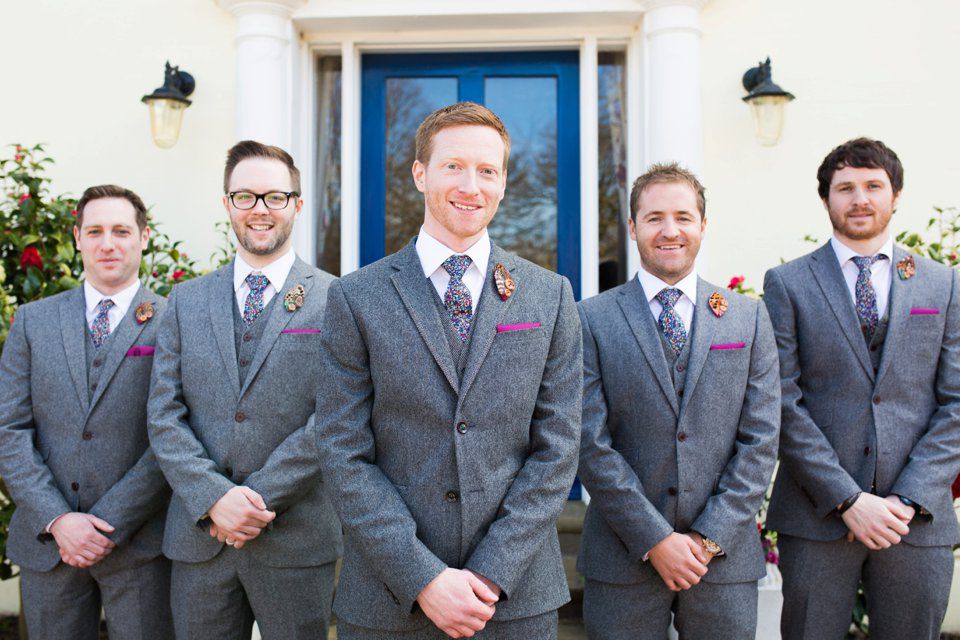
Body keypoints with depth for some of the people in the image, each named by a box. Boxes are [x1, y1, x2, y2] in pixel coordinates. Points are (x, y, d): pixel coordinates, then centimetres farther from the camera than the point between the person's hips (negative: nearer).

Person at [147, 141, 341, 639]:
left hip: (297, 538, -3)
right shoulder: (186, 301, 8)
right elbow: (164, 416, 3)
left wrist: (259, 499, -14)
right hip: (199, 537, 3)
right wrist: (214, 498, -11)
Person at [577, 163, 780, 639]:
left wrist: (710, 538, -7)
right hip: (623, 558, -1)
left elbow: (760, 439, 0)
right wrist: (655, 539, -11)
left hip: (725, 557, 2)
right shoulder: (592, 319, -3)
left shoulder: (749, 318, 4)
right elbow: (591, 443, -7)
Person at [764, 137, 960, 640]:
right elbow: (783, 402, -5)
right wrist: (846, 499, -12)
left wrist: (910, 499, -8)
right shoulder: (787, 284, 1)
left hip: (919, 519, 2)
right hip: (817, 517, -2)